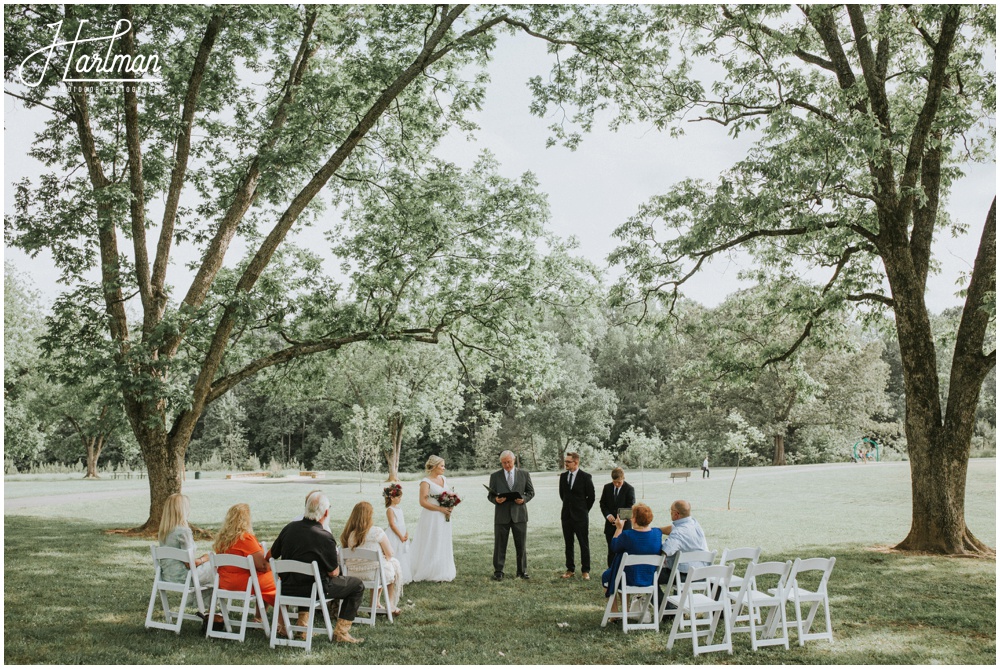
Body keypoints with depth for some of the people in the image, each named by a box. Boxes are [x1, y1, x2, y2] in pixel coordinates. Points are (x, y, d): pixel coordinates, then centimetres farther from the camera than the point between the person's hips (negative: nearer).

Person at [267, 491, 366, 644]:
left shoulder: (289, 527, -4)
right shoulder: (325, 538, -21)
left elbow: (271, 555, 10)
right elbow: (334, 573, -11)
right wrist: (337, 566, 12)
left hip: (286, 589, 7)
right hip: (314, 590, -6)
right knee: (357, 585, 8)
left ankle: (302, 624, 37)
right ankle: (341, 632, 9)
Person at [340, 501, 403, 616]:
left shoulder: (347, 533, -2)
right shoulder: (377, 531, -14)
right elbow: (389, 554, -7)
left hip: (353, 575, 5)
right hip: (373, 574, -5)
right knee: (395, 563, 25)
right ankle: (392, 606, 26)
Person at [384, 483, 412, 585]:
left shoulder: (399, 508, 11)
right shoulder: (390, 510, -14)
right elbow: (392, 525, -18)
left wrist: (406, 533, 0)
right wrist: (401, 536, -17)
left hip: (402, 536, 9)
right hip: (395, 537, -9)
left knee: (403, 557, 12)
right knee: (395, 558, -6)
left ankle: (402, 578, 19)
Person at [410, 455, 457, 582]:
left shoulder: (444, 479, 10)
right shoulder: (426, 482, -12)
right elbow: (423, 502, -18)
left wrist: (449, 507, 1)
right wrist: (440, 509, -18)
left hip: (444, 518, 7)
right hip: (432, 518, -7)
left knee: (444, 545, 11)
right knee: (431, 545, 0)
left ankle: (443, 572, 20)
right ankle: (430, 573, 10)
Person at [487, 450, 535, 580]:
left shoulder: (524, 474, 5)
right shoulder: (495, 476, 3)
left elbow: (531, 491, 9)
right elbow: (490, 495, 5)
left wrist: (524, 499, -11)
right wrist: (496, 499, -17)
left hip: (519, 513, 1)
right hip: (502, 515, -1)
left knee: (521, 545, 5)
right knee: (500, 545, 2)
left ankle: (522, 571, 17)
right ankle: (498, 572, 10)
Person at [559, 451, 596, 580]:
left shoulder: (586, 477, -9)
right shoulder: (563, 476, 6)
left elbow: (591, 496, -2)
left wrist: (584, 510, 3)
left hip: (580, 516, -5)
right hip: (566, 515, 5)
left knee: (584, 544, 1)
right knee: (568, 544, 9)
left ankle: (586, 571, 7)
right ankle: (570, 570, 17)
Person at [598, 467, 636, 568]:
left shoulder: (629, 489, -7)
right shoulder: (607, 487, 4)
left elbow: (630, 507, -9)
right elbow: (602, 503, 8)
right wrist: (608, 515, -9)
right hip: (610, 524, 3)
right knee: (611, 550, 7)